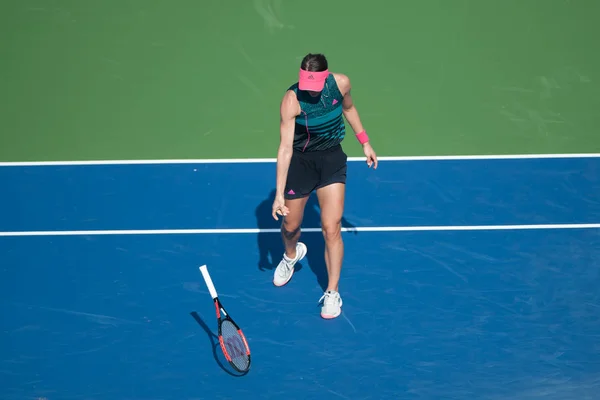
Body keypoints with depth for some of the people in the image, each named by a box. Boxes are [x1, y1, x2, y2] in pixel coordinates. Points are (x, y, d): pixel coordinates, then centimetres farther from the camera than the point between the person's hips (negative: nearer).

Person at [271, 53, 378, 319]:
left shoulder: (341, 84, -16)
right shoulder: (292, 100, -26)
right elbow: (285, 148, -27)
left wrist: (364, 142, 11)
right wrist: (279, 193, -31)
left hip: (332, 159, 1)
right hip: (300, 161, -1)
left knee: (331, 229, -8)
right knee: (290, 226, 13)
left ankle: (332, 293, 8)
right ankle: (291, 255, 51)